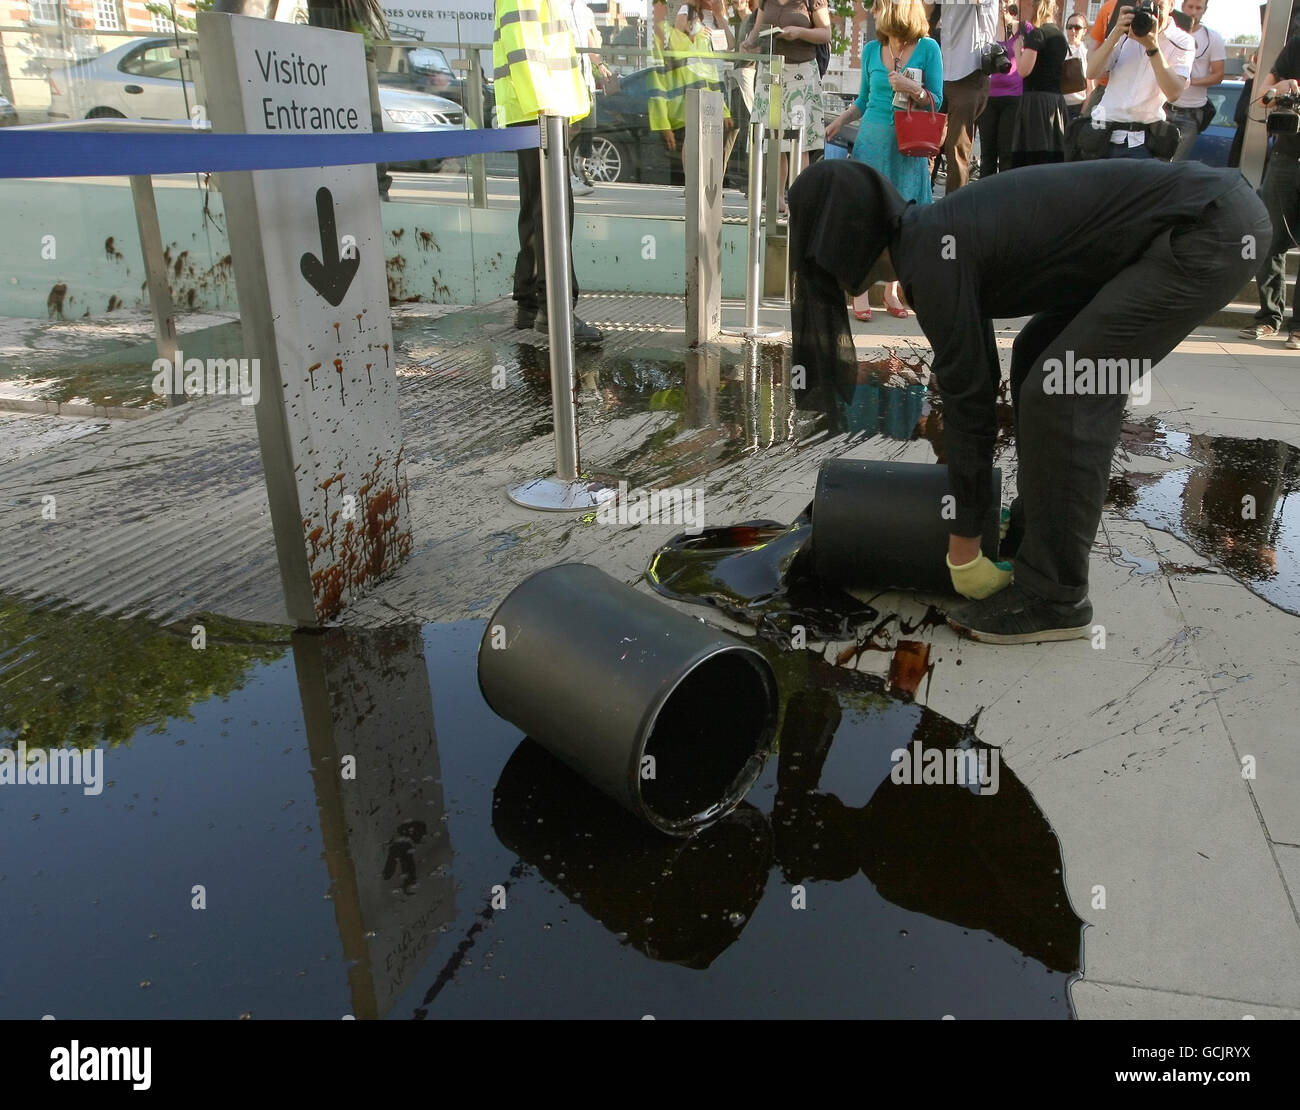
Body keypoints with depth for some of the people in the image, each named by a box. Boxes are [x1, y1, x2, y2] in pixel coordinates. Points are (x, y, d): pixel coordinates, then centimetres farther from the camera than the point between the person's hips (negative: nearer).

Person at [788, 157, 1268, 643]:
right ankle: (1036, 527, 27)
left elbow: (970, 399, -13)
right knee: (1039, 363, 16)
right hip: (1191, 218, 10)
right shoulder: (937, 236, 11)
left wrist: (962, 547, -4)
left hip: (1213, 229, -10)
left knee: (1063, 390, -12)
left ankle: (1053, 597, -1)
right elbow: (974, 378, 21)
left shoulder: (930, 258, -16)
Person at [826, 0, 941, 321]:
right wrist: (840, 120, 8)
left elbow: (935, 102, 0)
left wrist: (913, 89, -16)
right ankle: (860, 292, 0)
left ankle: (892, 290, 14)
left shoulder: (927, 48, -1)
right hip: (872, 141, 1)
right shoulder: (871, 50, 7)